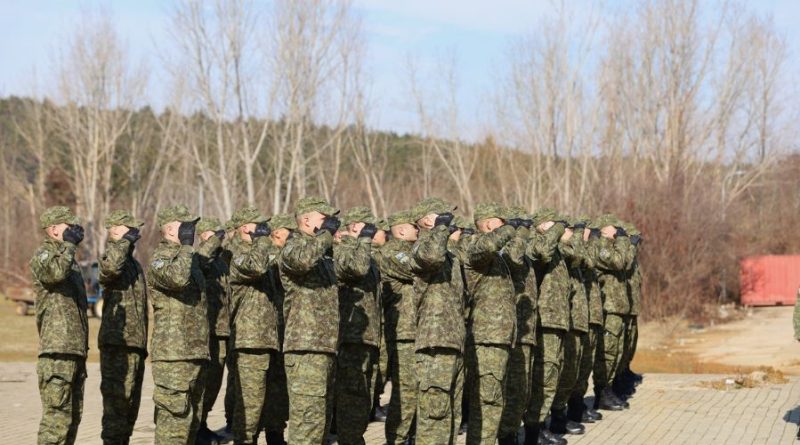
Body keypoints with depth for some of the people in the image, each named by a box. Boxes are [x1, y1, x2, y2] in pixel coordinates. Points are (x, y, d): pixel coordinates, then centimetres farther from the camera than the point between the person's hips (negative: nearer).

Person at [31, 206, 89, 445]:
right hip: (57, 349, -9)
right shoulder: (43, 255, -5)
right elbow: (55, 272, -30)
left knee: (73, 416, 11)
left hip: (76, 350, 9)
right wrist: (68, 244, -15)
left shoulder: (68, 259, 23)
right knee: (57, 416, -13)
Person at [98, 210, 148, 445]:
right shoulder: (113, 256, -8)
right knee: (117, 401, -9)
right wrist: (125, 241, -23)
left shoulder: (134, 263, 20)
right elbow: (110, 267, -36)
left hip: (135, 344, 9)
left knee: (131, 404, 14)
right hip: (117, 344, -9)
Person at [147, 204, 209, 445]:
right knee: (175, 418, -12)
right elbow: (177, 278, -30)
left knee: (192, 420, 12)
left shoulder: (189, 258, 20)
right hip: (173, 355, -9)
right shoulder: (161, 258, -8)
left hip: (197, 353, 9)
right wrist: (186, 245, -19)